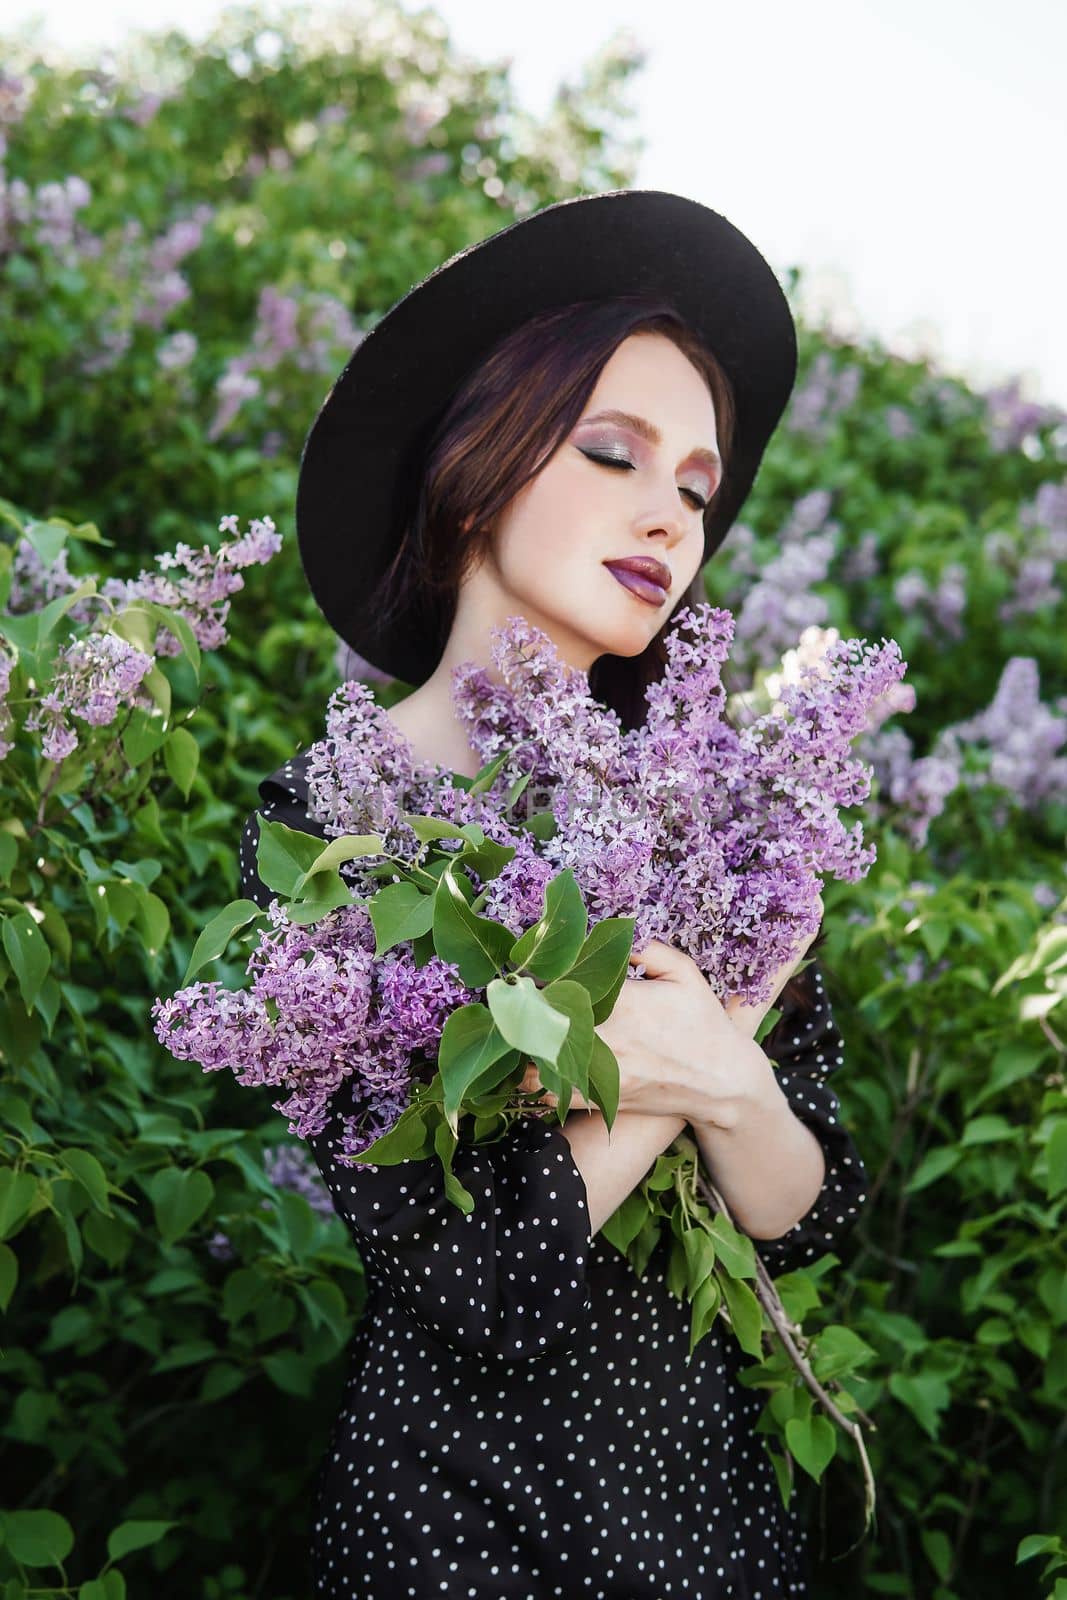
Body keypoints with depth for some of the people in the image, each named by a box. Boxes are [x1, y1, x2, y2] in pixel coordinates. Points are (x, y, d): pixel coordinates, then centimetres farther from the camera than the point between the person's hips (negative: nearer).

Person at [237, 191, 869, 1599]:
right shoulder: (325, 824, -15)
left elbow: (810, 1220, -6)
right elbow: (470, 1284, -19)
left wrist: (729, 1080, -24)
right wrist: (685, 1069, -19)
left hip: (715, 1483, 4)